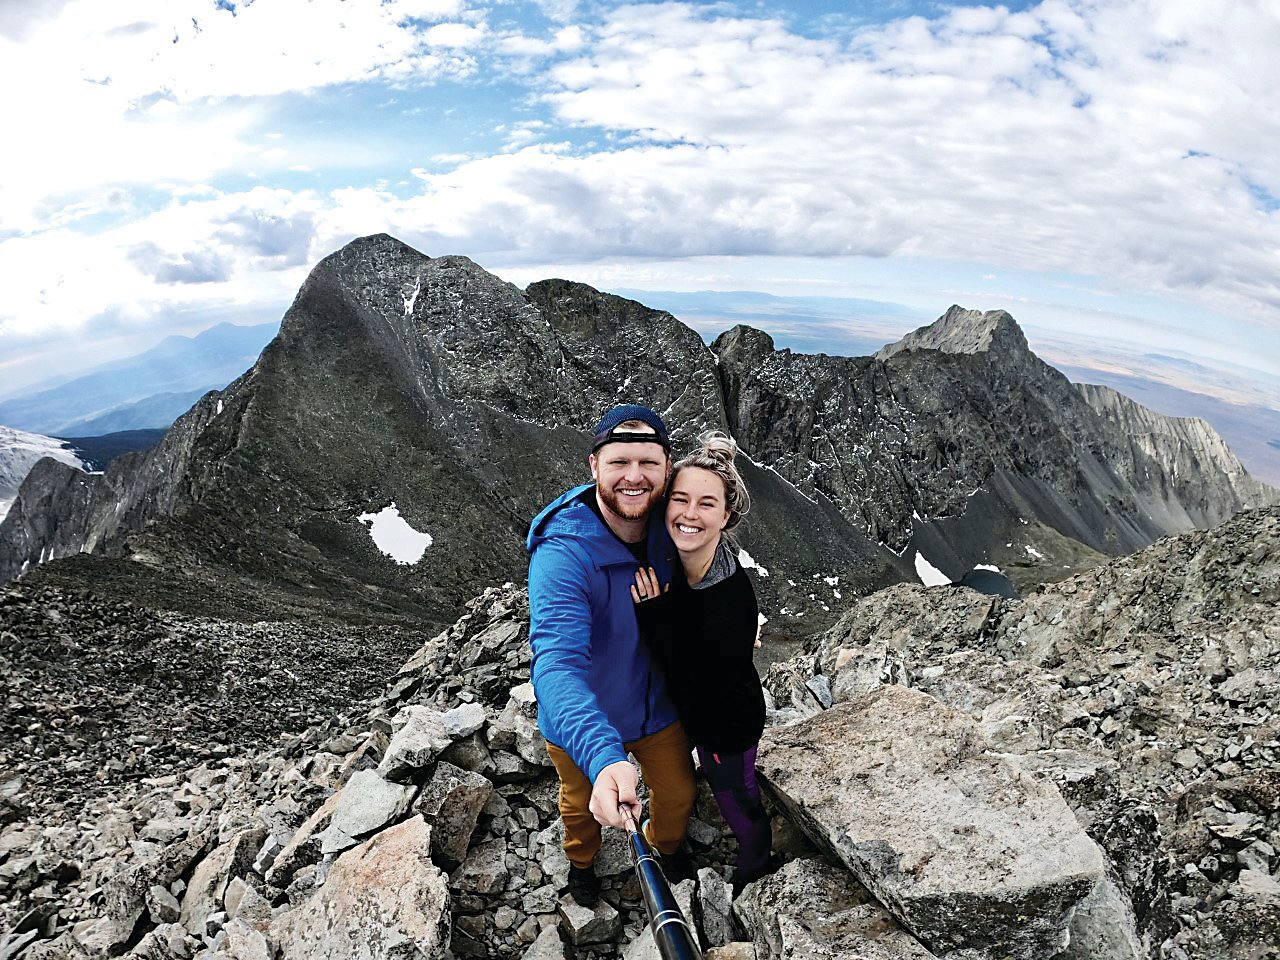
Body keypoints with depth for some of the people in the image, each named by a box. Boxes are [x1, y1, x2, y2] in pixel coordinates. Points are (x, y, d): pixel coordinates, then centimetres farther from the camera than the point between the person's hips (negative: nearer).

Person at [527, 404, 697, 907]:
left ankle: (667, 843, 64)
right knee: (582, 802, 26)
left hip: (657, 708, 4)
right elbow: (558, 663, -48)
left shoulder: (670, 527, -18)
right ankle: (581, 860, 62)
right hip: (579, 722, -3)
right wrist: (602, 757, -62)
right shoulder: (562, 551, -37)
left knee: (678, 792, 27)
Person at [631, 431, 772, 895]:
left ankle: (754, 864, 54)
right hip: (699, 713, 8)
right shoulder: (673, 563, -18)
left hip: (729, 723, -8)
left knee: (738, 799, 22)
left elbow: (687, 681, -30)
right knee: (716, 777, 35)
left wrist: (656, 615, -35)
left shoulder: (731, 600, -40)